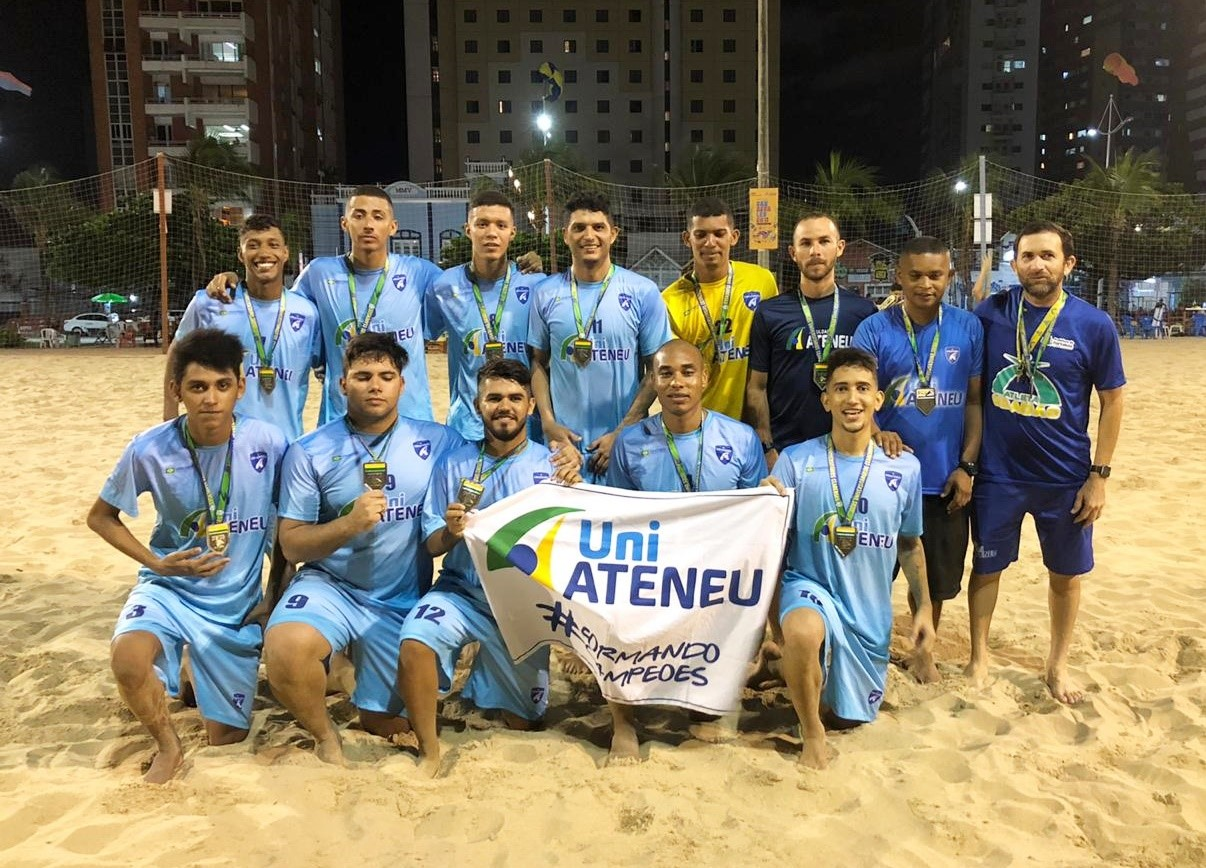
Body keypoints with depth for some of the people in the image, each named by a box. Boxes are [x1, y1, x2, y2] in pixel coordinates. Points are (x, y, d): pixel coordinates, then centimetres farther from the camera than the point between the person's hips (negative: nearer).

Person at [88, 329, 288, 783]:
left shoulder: (269, 443, -16)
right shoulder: (150, 449, -15)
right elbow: (100, 516, 1)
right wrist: (157, 563, -13)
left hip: (238, 602, 1)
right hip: (170, 588, 0)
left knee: (228, 738, 7)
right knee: (128, 659, -34)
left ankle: (198, 674, 42)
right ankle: (168, 744, -1)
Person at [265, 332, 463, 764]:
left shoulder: (437, 441, -2)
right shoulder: (309, 452, -3)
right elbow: (292, 544, -4)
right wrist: (349, 523, -20)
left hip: (403, 602, 1)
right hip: (330, 586, -1)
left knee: (385, 726, 5)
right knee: (284, 648, -33)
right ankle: (325, 734, -1)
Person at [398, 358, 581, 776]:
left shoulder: (552, 464, -2)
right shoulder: (454, 463, 0)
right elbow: (432, 545, 1)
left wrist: (574, 488, -24)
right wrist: (451, 532, -22)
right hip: (462, 592, 0)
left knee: (521, 724, 9)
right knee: (414, 643, -31)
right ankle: (429, 750, -7)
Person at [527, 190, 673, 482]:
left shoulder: (643, 292, -3)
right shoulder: (546, 294, 3)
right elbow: (538, 362, 9)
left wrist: (623, 433, -9)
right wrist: (548, 423, -3)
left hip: (625, 443, -1)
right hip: (563, 440, 1)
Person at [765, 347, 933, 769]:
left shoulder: (905, 468, -3)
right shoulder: (795, 461, -11)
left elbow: (910, 544, 10)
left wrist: (924, 608, 10)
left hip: (870, 610, 4)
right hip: (810, 585, -3)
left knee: (850, 716, 14)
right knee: (803, 633, -38)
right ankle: (812, 732, -10)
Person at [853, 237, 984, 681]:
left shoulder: (969, 328, 1)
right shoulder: (874, 329, -6)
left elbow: (975, 400, 4)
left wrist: (966, 465, -2)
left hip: (945, 479, 2)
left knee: (937, 576, 14)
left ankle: (924, 652, 37)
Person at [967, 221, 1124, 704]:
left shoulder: (1094, 325, -8)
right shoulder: (990, 314, -5)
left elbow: (1112, 401, -1)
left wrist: (1099, 475, -5)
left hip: (1065, 478, 0)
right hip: (997, 472, 0)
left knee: (1066, 573, 13)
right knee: (986, 567, 12)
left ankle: (1058, 665, 33)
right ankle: (979, 656, 31)